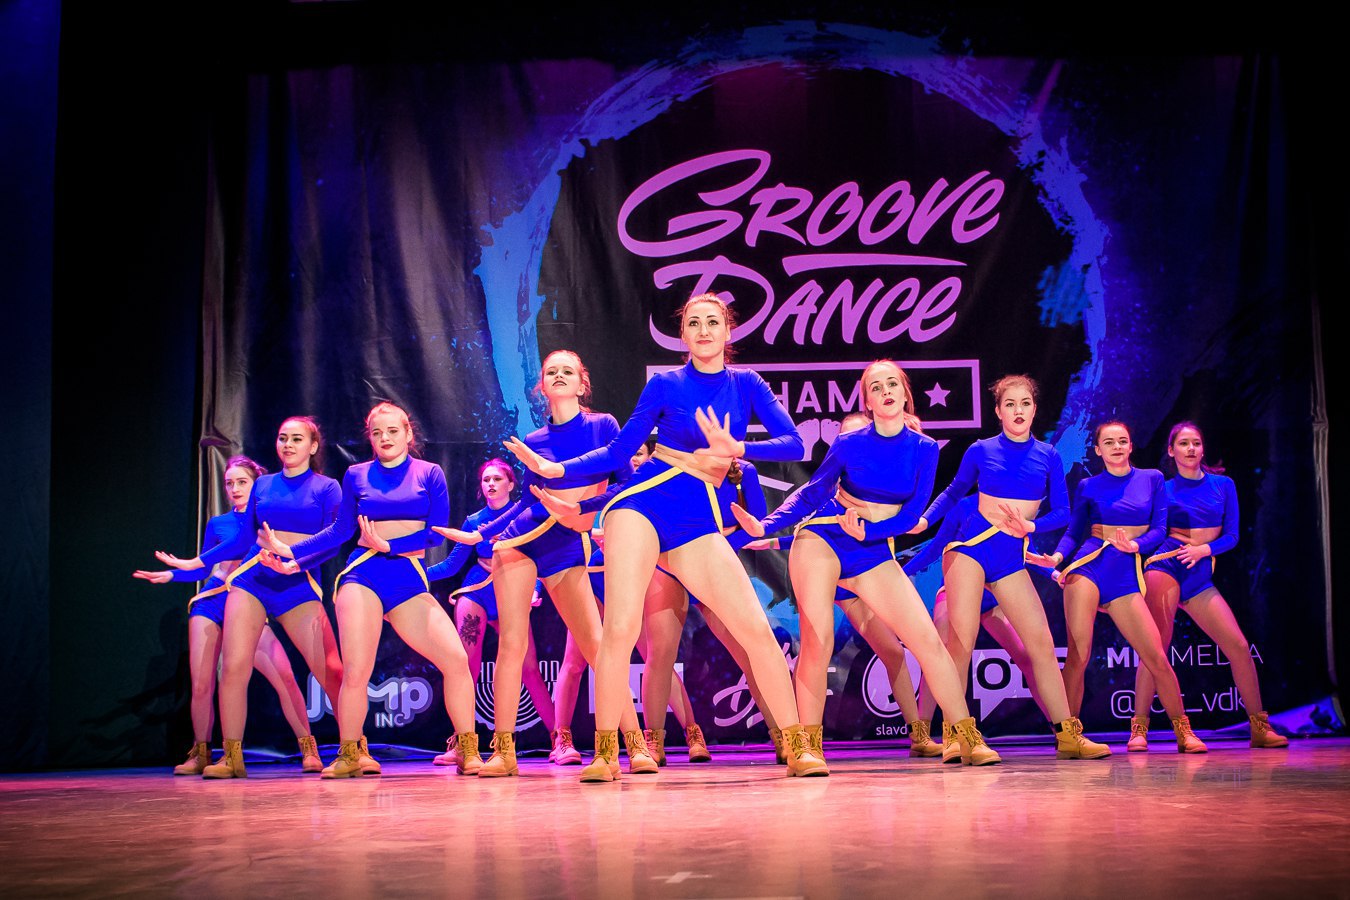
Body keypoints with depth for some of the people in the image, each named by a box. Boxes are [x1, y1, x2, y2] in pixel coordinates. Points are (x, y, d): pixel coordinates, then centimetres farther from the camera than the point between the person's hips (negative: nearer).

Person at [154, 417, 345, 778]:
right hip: (251, 579, 3)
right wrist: (193, 564, 14)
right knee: (234, 667, -8)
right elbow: (242, 540, 17)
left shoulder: (327, 488, 5)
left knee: (330, 670, -12)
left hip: (298, 584, -3)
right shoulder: (263, 486, 14)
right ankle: (231, 757, 1)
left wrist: (295, 562, -22)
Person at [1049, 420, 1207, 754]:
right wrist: (1057, 557, -9)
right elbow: (1073, 532, 10)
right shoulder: (1088, 487, 10)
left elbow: (1159, 529, 7)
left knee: (1156, 657, -6)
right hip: (1088, 567, -1)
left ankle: (1184, 731, 9)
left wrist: (1135, 545, -12)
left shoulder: (1152, 479, 12)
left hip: (1127, 574, 1)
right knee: (1078, 655, -9)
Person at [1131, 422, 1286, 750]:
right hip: (1166, 564, -3)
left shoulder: (1223, 485, 12)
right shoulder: (1162, 489, 8)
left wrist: (1203, 549, -11)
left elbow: (1232, 536, 6)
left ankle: (1260, 728, 6)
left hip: (1201, 576, 3)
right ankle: (1139, 728, -15)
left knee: (1239, 646, -4)